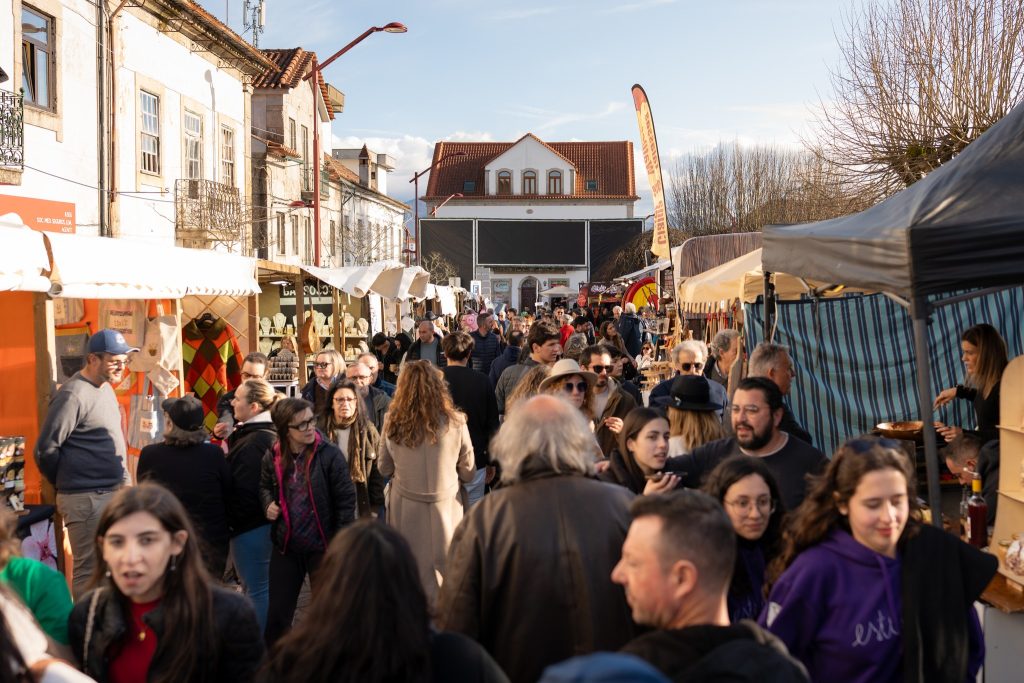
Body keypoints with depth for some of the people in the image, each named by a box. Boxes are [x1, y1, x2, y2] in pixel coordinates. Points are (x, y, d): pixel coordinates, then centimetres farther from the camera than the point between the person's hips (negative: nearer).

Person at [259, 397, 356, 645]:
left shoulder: (329, 454, -15)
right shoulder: (273, 457, -3)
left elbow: (346, 499, -11)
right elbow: (264, 486, 18)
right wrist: (268, 503, -4)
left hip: (322, 547, -3)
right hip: (286, 546, 3)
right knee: (277, 614, 13)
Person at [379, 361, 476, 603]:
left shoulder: (392, 423, -10)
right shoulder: (454, 422, -14)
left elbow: (385, 469, 3)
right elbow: (468, 474, -5)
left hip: (405, 509, 1)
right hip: (445, 507, -1)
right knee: (444, 569, 14)